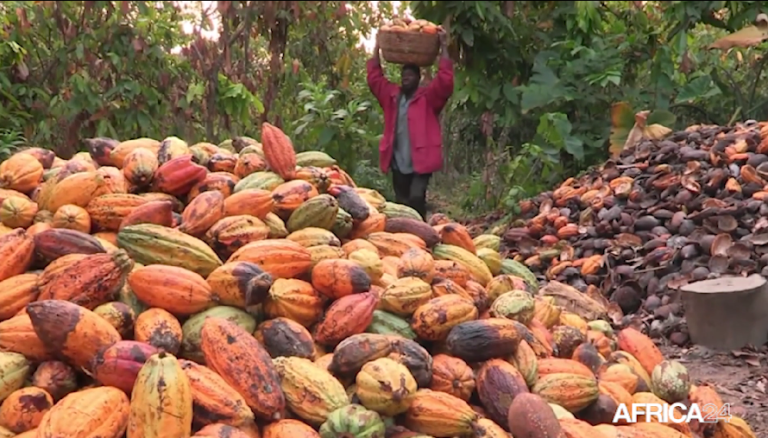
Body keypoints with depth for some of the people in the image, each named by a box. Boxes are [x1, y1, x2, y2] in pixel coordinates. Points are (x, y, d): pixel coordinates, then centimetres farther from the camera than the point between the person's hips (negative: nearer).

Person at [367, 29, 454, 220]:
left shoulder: (428, 97, 0)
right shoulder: (392, 96, 12)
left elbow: (445, 81, -12)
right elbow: (374, 78, 14)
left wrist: (443, 47, -12)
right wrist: (377, 47, 12)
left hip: (421, 161, -5)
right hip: (398, 163, 5)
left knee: (416, 198, -18)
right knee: (401, 202, 9)